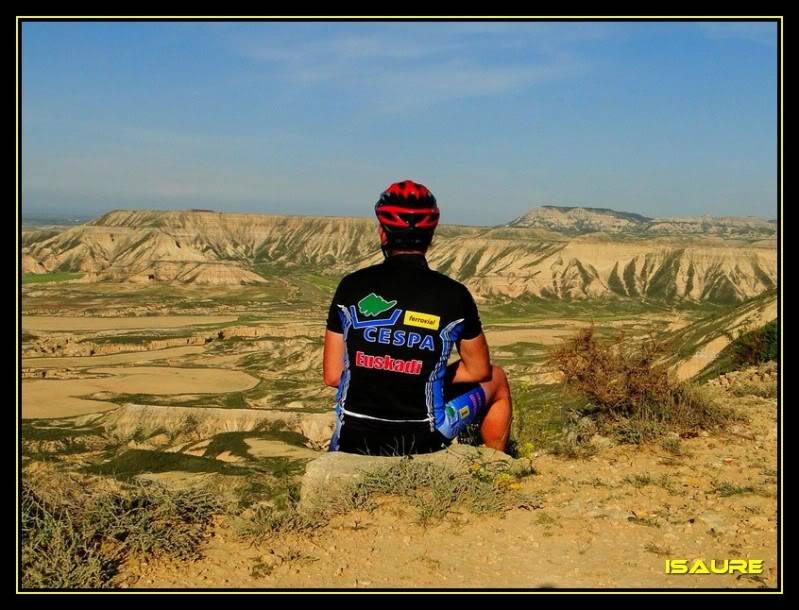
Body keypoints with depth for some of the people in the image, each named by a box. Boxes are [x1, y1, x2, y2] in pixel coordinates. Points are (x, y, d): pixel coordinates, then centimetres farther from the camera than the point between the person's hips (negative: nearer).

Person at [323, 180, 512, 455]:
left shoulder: (352, 287, -5)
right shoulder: (453, 295, -9)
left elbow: (332, 376, 0)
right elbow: (478, 370, 4)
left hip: (355, 441, 2)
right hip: (423, 441, -2)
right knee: (496, 379, 24)